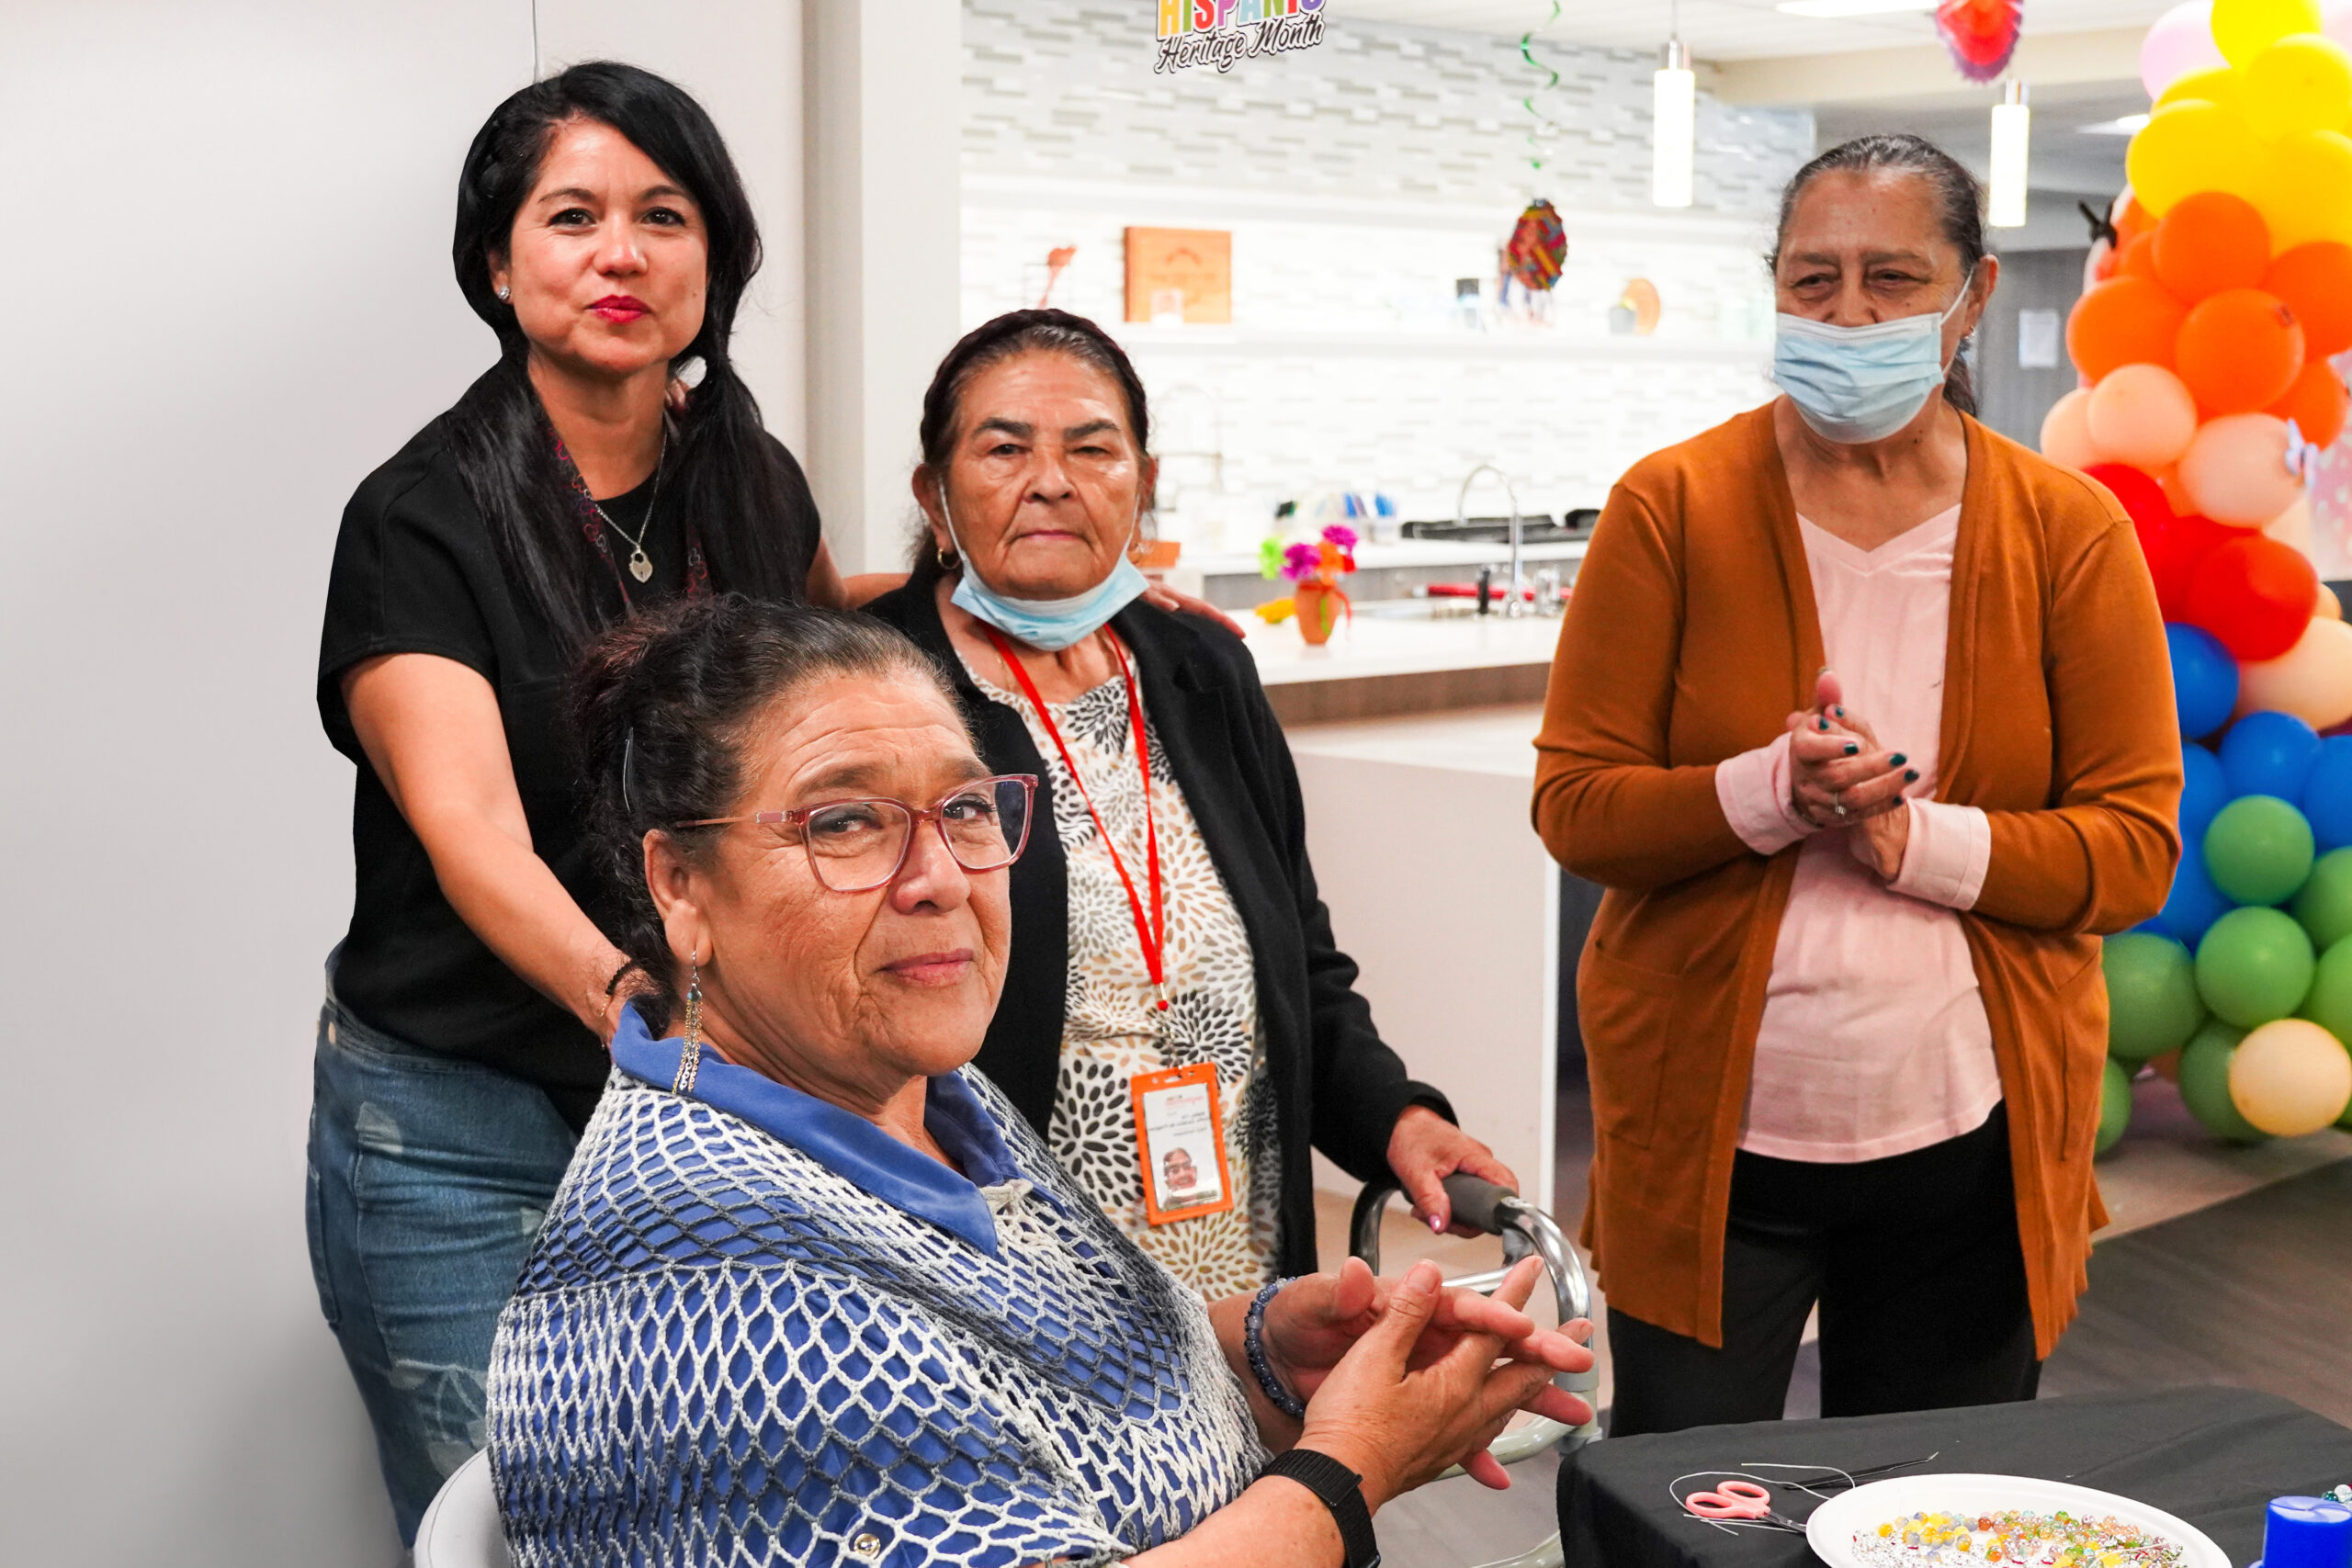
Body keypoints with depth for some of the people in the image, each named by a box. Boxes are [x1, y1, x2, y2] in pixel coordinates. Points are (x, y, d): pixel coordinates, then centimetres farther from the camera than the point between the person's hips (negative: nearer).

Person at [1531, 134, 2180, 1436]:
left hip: (1971, 1152, 2)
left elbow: (2135, 847, -3)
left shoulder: (2068, 531, 0)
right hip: (1709, 1132, -1)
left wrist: (1922, 839, -19)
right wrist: (1766, 792, -22)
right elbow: (1575, 805, -5)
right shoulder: (1673, 507, -4)